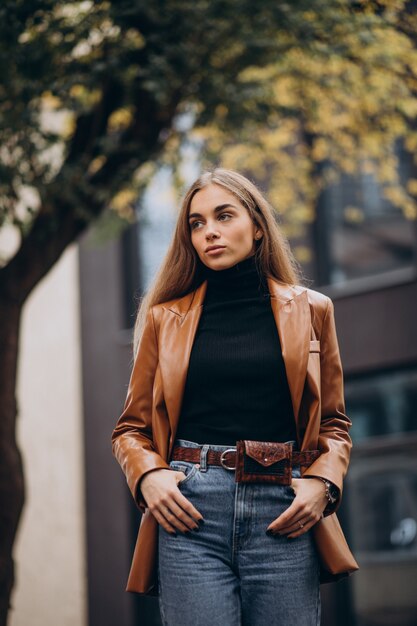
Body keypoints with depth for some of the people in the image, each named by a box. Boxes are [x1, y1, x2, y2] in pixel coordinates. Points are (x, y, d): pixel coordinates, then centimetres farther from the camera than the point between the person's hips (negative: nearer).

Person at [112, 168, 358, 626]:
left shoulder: (310, 311, 13)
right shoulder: (166, 318, 12)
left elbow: (333, 423, 16)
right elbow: (131, 427, 16)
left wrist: (322, 483, -3)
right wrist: (148, 476, -5)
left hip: (285, 518, 1)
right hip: (190, 512, 0)